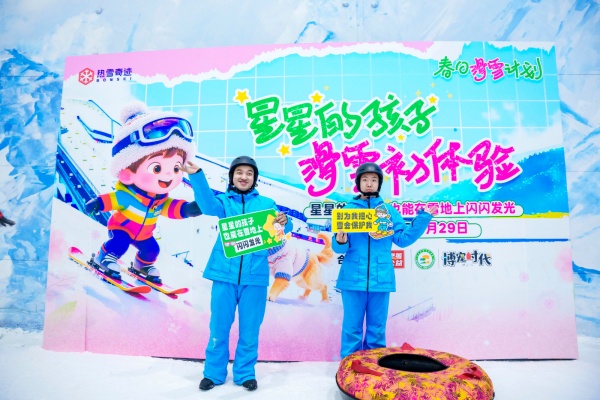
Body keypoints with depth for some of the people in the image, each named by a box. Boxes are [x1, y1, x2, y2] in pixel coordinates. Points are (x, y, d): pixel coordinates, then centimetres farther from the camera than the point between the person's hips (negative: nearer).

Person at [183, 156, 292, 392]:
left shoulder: (266, 203, 10)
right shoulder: (223, 201, 8)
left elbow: (280, 230, 1)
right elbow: (208, 206, -15)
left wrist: (284, 222, -25)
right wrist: (196, 175, -30)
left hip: (254, 275, 0)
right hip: (225, 273, 0)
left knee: (250, 327, 9)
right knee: (219, 326, 10)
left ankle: (245, 373, 27)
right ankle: (214, 372, 29)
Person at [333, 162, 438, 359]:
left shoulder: (390, 211, 8)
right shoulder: (348, 210, 3)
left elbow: (403, 239, 2)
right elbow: (339, 248, 0)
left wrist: (423, 218, -1)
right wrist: (340, 241, -23)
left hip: (381, 278, 2)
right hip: (353, 278, -1)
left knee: (377, 327, 14)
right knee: (352, 327, 7)